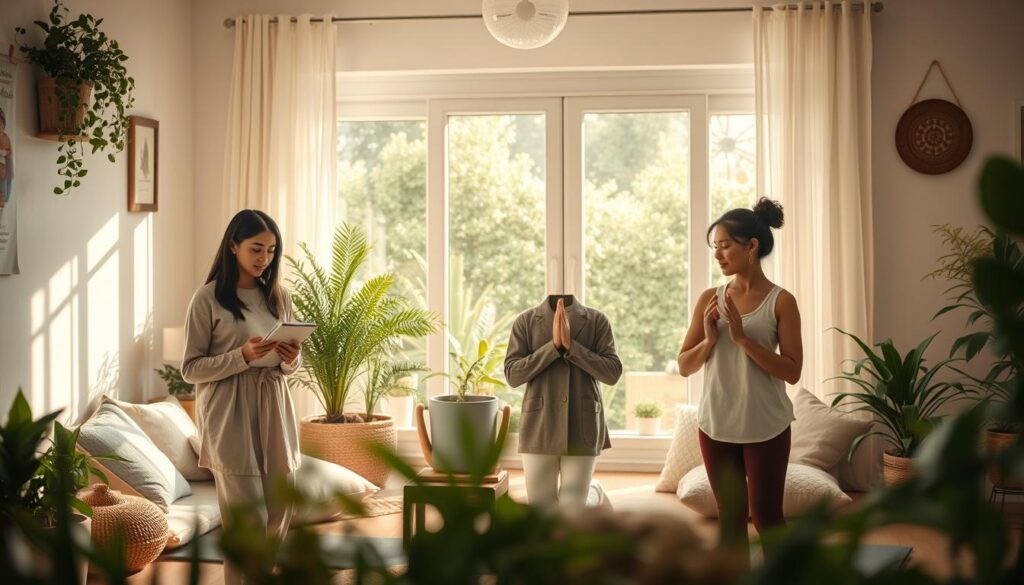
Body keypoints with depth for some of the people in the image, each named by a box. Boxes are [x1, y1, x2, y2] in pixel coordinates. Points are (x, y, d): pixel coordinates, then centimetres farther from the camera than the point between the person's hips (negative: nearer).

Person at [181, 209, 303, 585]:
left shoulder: (279, 297, 10)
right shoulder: (209, 298, -6)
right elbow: (190, 368, -7)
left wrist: (291, 360, -6)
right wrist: (242, 356, -20)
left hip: (273, 414, 5)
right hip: (230, 417, -5)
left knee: (279, 516, 7)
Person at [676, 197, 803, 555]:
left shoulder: (781, 301, -8)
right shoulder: (710, 299, 3)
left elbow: (792, 371, -13)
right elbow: (684, 367, 5)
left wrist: (742, 338, -20)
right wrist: (709, 339, -13)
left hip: (765, 427, -3)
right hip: (716, 425, 4)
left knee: (765, 516, 3)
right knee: (730, 516, 10)